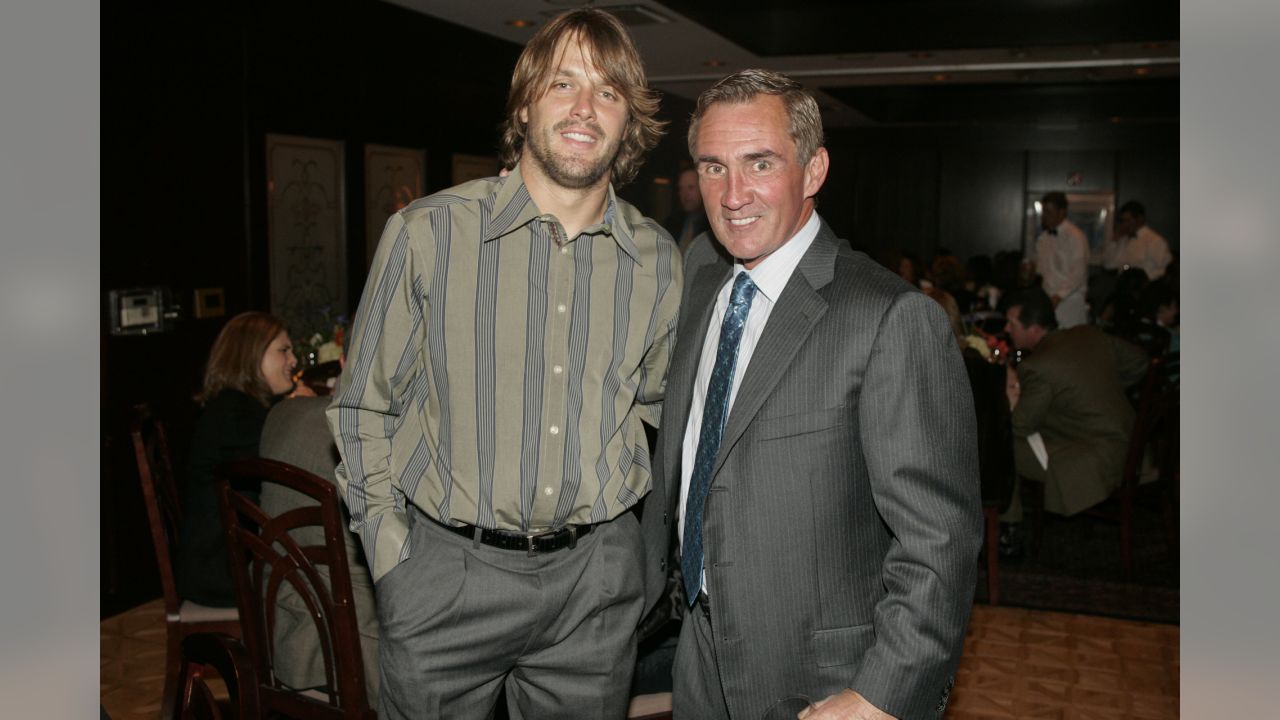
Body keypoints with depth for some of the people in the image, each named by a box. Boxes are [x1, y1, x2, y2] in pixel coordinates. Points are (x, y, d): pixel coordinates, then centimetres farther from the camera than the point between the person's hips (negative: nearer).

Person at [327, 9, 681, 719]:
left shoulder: (658, 259, 1)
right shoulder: (428, 233, -8)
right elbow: (362, 409, 0)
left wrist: (643, 556, 9)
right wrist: (396, 561, -4)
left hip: (595, 580, 3)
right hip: (447, 575, -2)